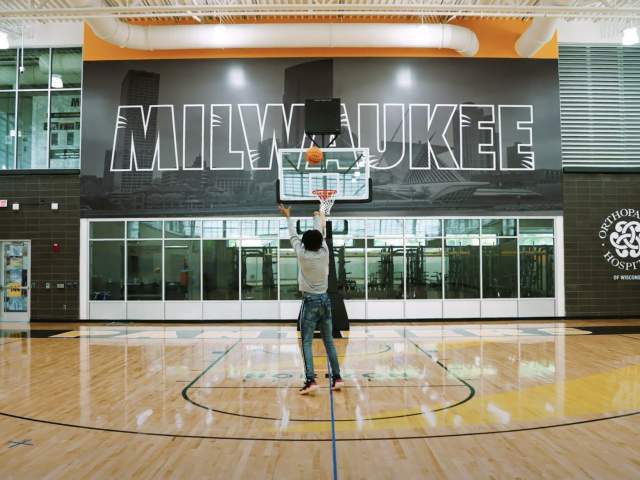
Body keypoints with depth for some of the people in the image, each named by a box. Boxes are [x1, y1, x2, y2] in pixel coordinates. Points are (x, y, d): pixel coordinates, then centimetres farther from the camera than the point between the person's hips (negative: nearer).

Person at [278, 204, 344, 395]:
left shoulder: (302, 255, -10)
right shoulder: (324, 252, -2)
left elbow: (293, 236, 5)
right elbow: (320, 233, 16)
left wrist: (288, 216, 22)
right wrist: (317, 217, 35)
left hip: (310, 302, -4)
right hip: (324, 300, 4)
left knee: (307, 342, -2)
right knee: (329, 341, 11)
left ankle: (311, 380, -12)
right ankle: (337, 377, 13)